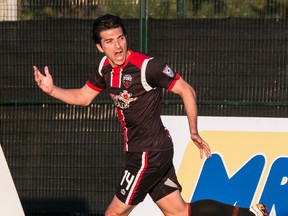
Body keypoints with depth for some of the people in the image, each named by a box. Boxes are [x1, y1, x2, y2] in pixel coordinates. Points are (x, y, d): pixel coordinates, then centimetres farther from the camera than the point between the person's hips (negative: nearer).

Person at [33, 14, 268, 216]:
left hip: (150, 153, -8)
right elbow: (83, 97, 17)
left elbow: (186, 90, -13)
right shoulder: (105, 68, 4)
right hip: (137, 151, 8)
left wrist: (194, 133, -12)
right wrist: (52, 89, 1)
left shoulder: (147, 65, -19)